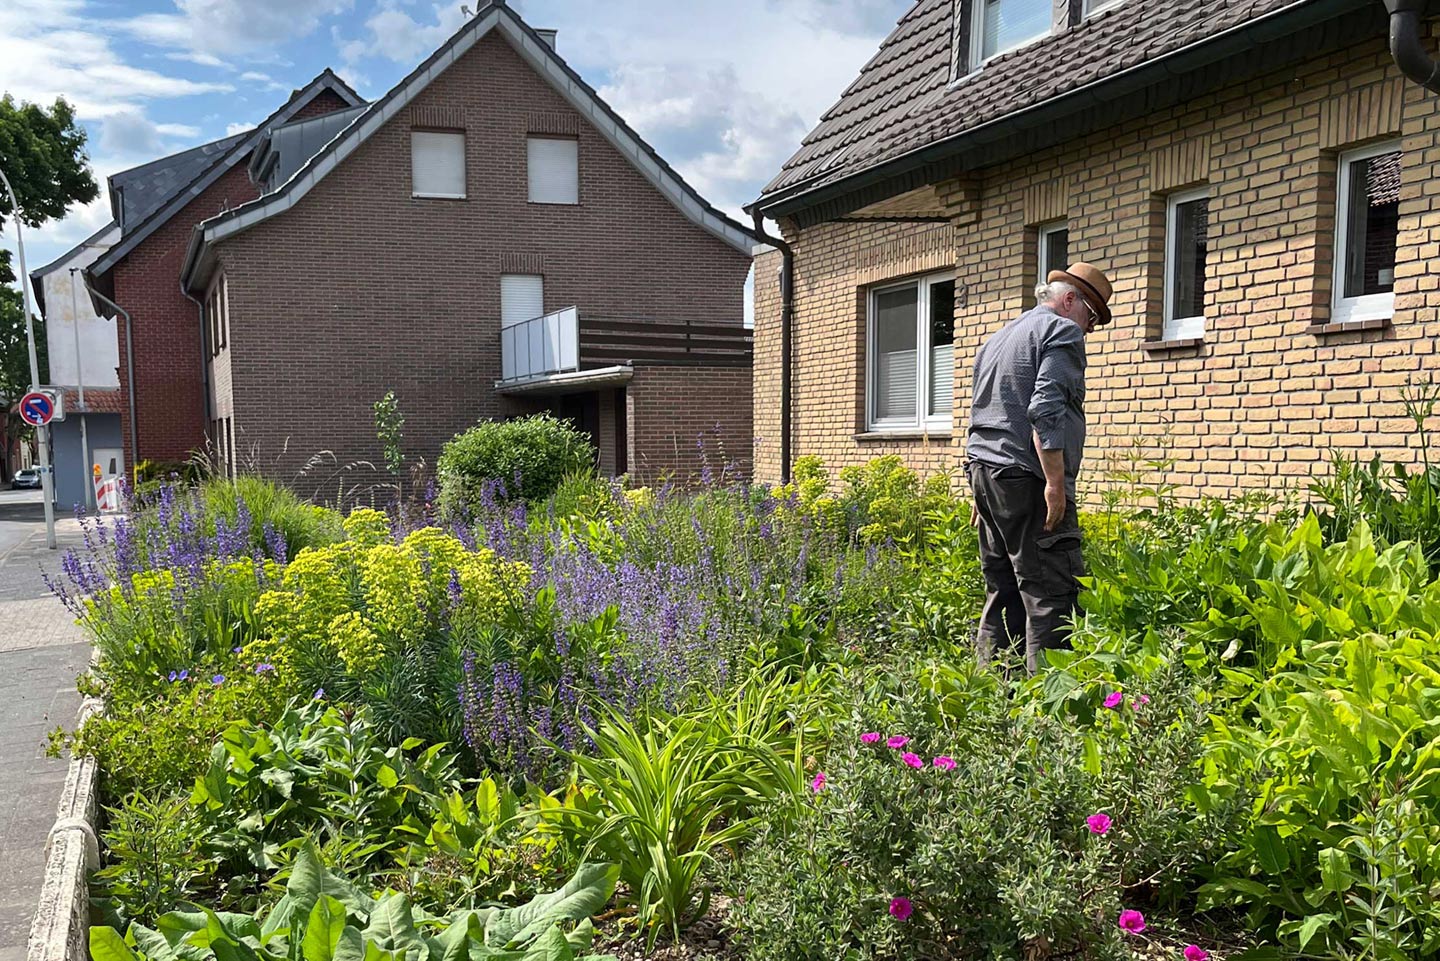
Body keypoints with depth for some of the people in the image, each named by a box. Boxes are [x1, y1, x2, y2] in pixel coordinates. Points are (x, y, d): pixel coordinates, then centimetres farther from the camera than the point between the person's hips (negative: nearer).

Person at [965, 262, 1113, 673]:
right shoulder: (1062, 332, -2)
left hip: (984, 470, 9)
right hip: (1028, 479, -9)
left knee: (1003, 590, 11)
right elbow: (1046, 410, -17)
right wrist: (1056, 482, -18)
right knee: (1053, 592, -9)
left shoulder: (999, 338, 26)